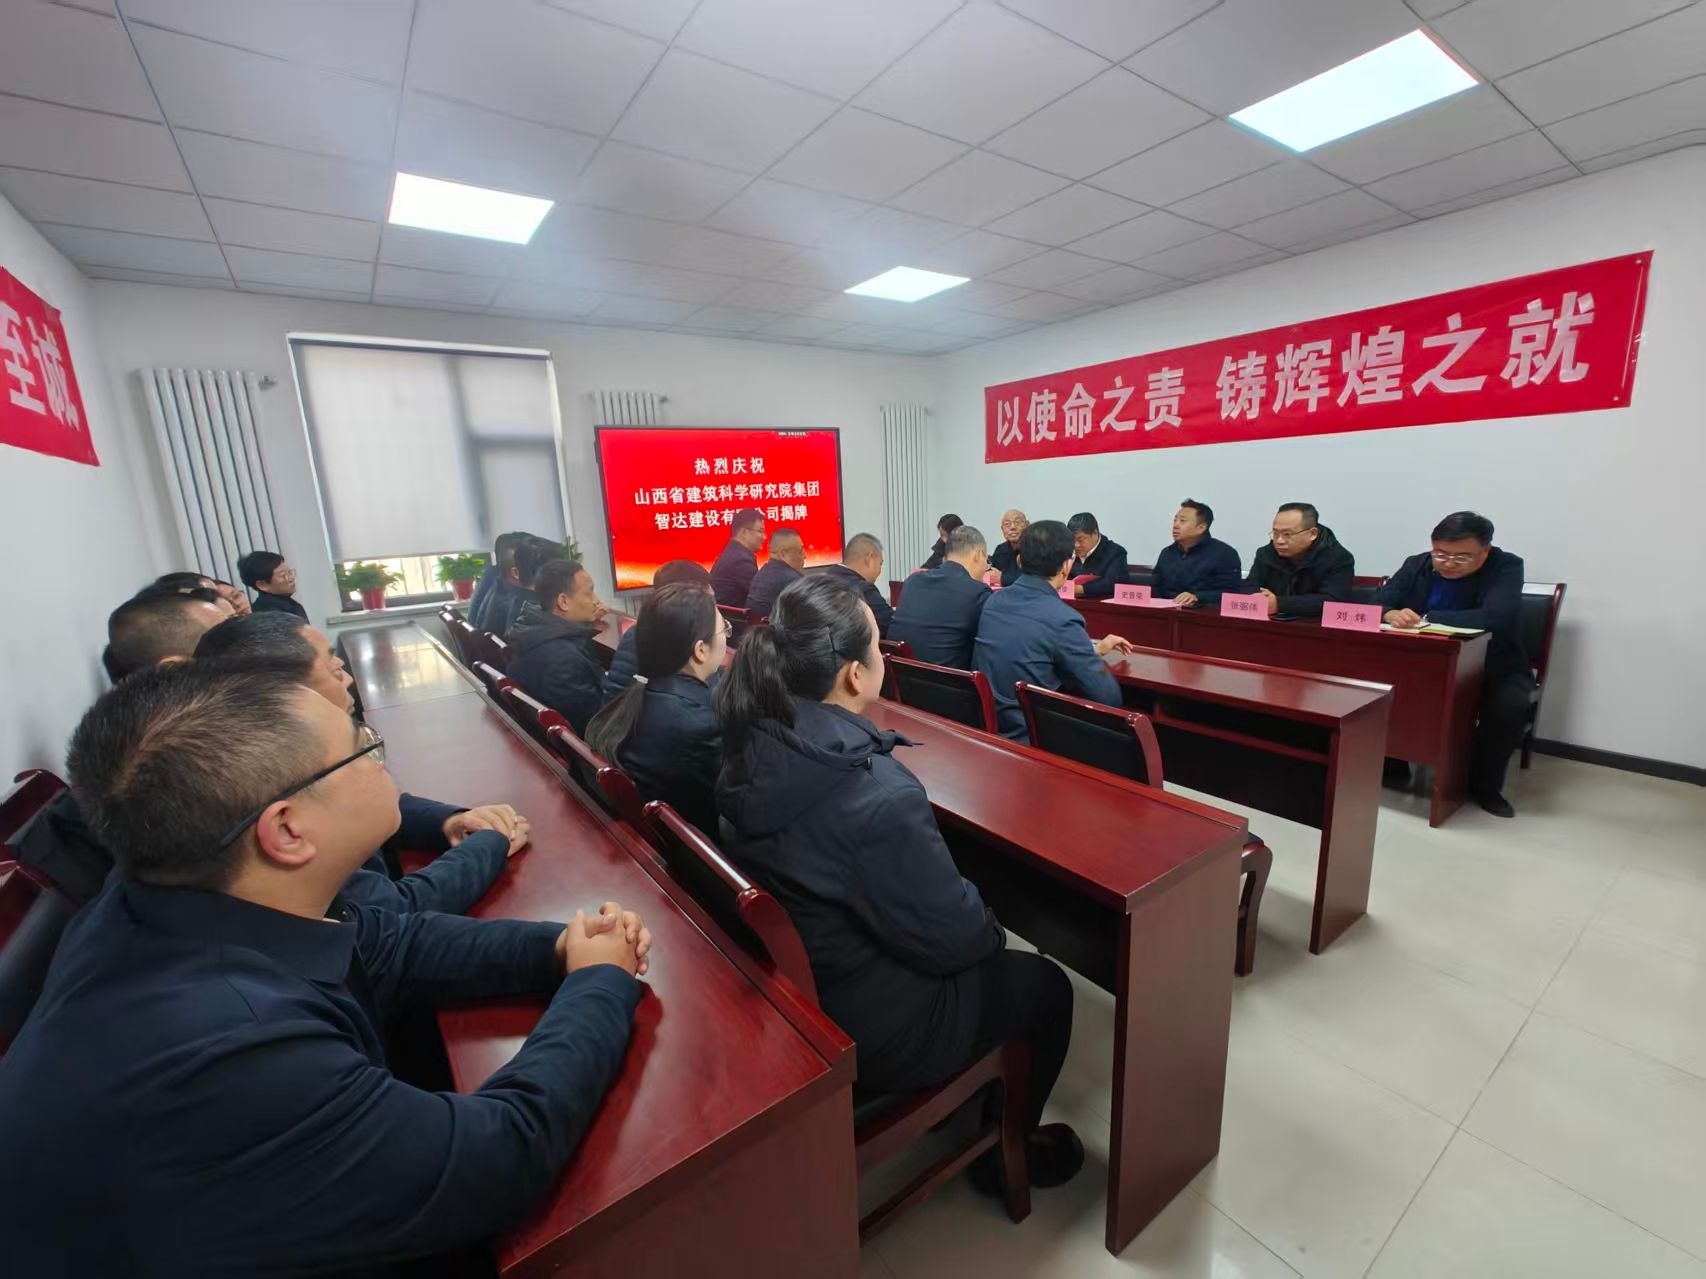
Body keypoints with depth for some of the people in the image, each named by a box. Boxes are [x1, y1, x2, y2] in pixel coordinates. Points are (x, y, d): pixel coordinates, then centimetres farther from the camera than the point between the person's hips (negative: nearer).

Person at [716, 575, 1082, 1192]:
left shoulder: (752, 750, -11)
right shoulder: (877, 795, -36)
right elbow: (951, 937, -23)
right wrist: (992, 928, -1)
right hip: (865, 1028, -7)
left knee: (984, 952, 28)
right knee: (1047, 987, 16)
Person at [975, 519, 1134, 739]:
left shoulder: (994, 601, 1)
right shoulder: (1062, 618, -21)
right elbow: (1110, 699, -13)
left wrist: (1095, 649, 25)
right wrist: (1096, 658, 8)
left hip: (988, 727, 7)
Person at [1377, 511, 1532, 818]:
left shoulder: (1506, 567, -12)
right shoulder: (1417, 565, -1)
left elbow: (1495, 618, -30)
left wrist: (1426, 618, -30)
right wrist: (1391, 614, -33)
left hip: (1492, 667, -2)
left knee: (1510, 704, -32)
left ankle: (1485, 784, -4)